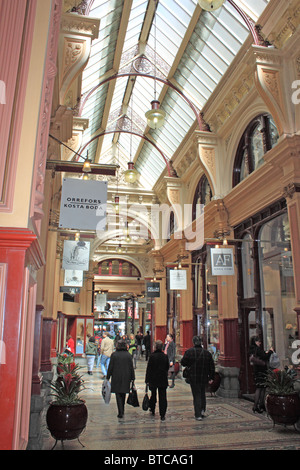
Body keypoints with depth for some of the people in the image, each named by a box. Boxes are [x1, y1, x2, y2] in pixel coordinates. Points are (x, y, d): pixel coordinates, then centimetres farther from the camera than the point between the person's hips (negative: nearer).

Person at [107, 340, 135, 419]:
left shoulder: (114, 354, -7)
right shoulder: (128, 355, 0)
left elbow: (110, 367, -4)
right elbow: (131, 367, 3)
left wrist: (108, 377, 4)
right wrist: (132, 378, 9)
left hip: (116, 377, -3)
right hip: (126, 378, 3)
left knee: (118, 395, 3)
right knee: (123, 395, 17)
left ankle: (120, 413, -4)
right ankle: (122, 411, 28)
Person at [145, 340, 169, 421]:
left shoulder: (152, 356, -13)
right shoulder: (165, 356, -5)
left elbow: (149, 368, -10)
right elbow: (167, 368, 5)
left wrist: (147, 380, -4)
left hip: (153, 379, -1)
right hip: (163, 380, 1)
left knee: (153, 394, 21)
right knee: (162, 397, 4)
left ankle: (152, 409, 35)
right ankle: (162, 415, 2)